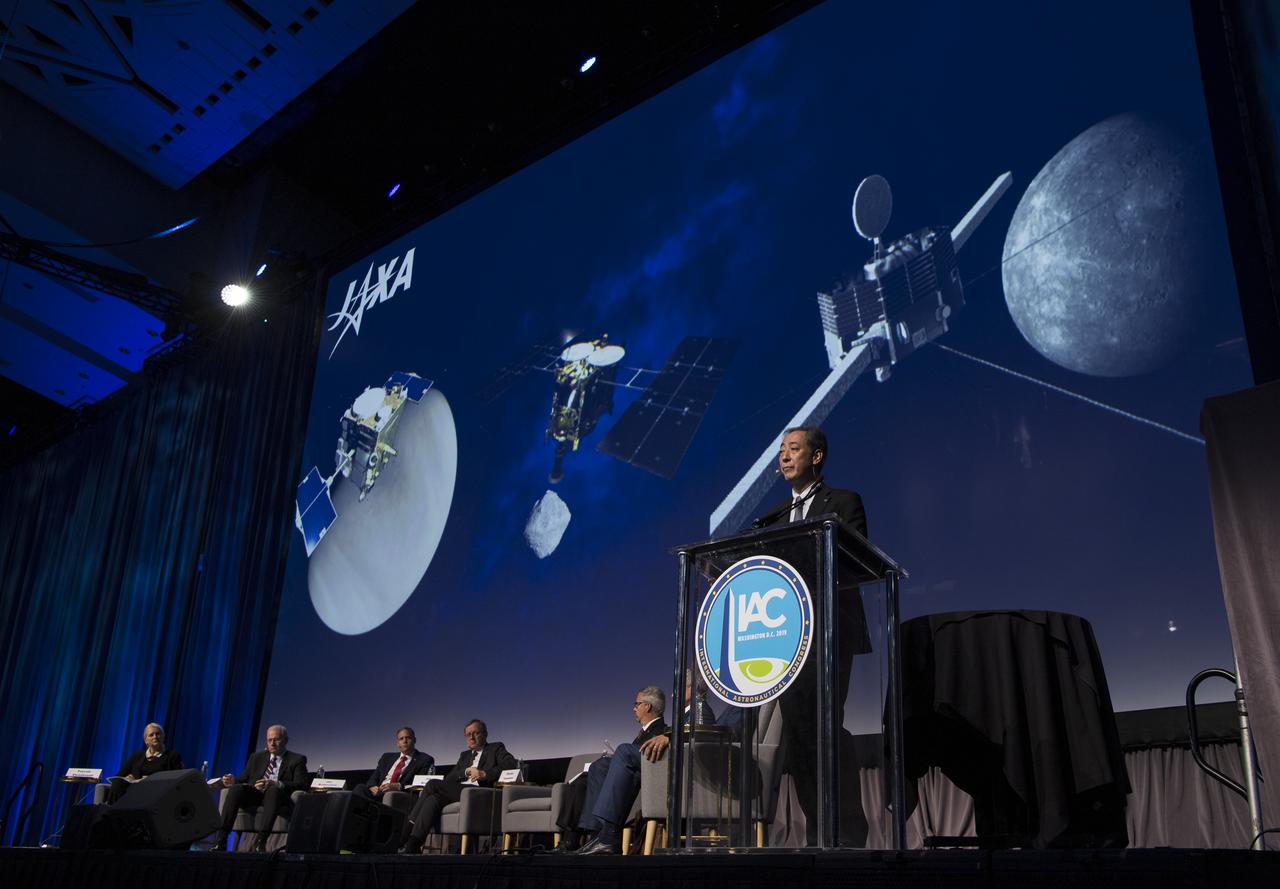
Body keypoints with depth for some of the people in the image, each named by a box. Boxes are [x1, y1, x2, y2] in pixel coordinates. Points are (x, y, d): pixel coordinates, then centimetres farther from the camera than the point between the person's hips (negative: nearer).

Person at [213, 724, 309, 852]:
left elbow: (301, 785, -4)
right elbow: (243, 780, 19)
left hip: (278, 797, -3)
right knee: (236, 788, -28)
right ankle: (221, 840, -35)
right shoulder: (256, 757, 26)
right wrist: (233, 781, -7)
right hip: (253, 795, 3)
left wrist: (274, 784, -21)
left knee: (274, 789, -38)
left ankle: (260, 841, -47)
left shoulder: (297, 759, 12)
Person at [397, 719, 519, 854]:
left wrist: (485, 774, -16)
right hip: (459, 791, 5)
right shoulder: (465, 755, 32)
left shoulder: (496, 748, 15)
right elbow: (448, 778, 18)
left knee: (433, 785, -23)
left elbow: (512, 764, -6)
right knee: (434, 799, -28)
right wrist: (467, 771, -1)